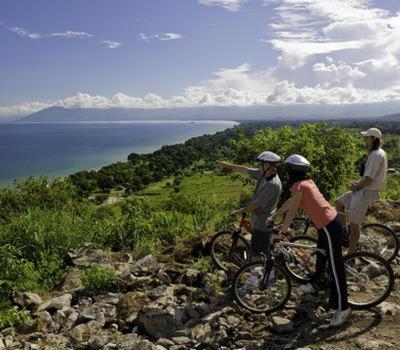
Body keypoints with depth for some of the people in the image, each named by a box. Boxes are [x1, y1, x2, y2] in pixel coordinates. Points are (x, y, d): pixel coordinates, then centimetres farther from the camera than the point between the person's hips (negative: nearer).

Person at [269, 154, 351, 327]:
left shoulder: (299, 186, -19)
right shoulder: (306, 182, 10)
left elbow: (291, 212, -14)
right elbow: (290, 201, 19)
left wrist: (282, 232, -4)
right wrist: (274, 216, 26)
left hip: (329, 227, -10)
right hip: (329, 222, 10)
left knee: (335, 267, -3)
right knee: (321, 256, 28)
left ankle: (342, 308, 5)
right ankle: (316, 284, 49)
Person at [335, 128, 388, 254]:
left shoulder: (376, 155, -22)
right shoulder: (378, 153, 11)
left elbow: (368, 180, -24)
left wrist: (356, 186, -8)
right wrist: (357, 182, 2)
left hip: (367, 192, -10)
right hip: (364, 190, 10)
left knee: (354, 224, -2)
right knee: (338, 202, 17)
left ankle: (350, 255, 9)